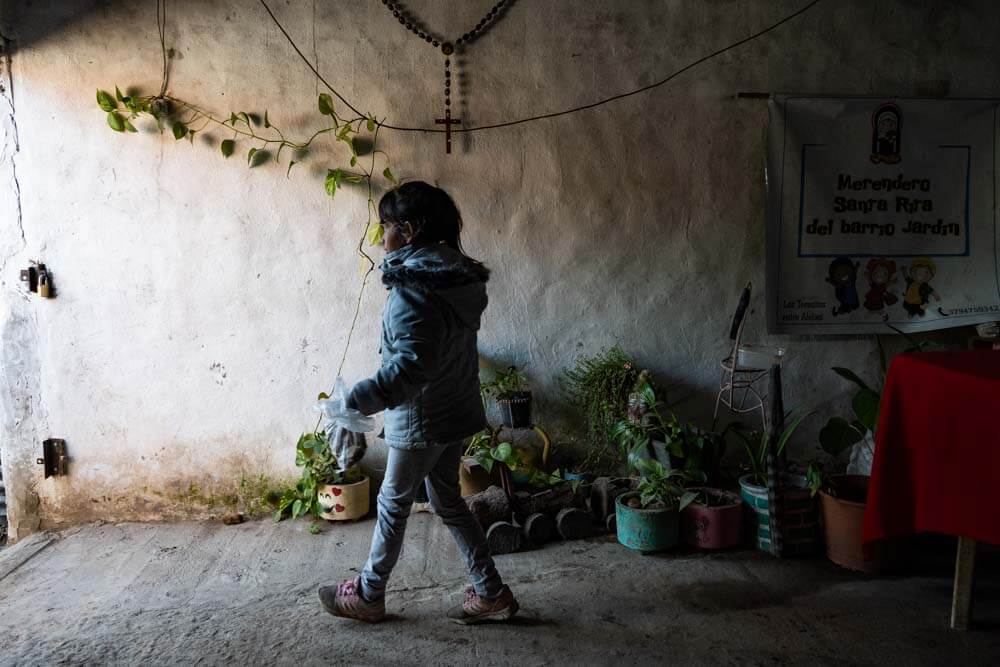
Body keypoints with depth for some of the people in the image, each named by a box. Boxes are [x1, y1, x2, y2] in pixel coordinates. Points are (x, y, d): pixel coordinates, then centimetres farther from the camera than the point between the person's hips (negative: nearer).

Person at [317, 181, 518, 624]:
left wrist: (357, 400, -29)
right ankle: (490, 593, 25)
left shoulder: (413, 286, -23)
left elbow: (412, 364, -31)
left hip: (422, 419, -8)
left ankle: (368, 596, 29)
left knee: (393, 503, 9)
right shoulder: (456, 275, 5)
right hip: (454, 410, 8)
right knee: (447, 500, 19)